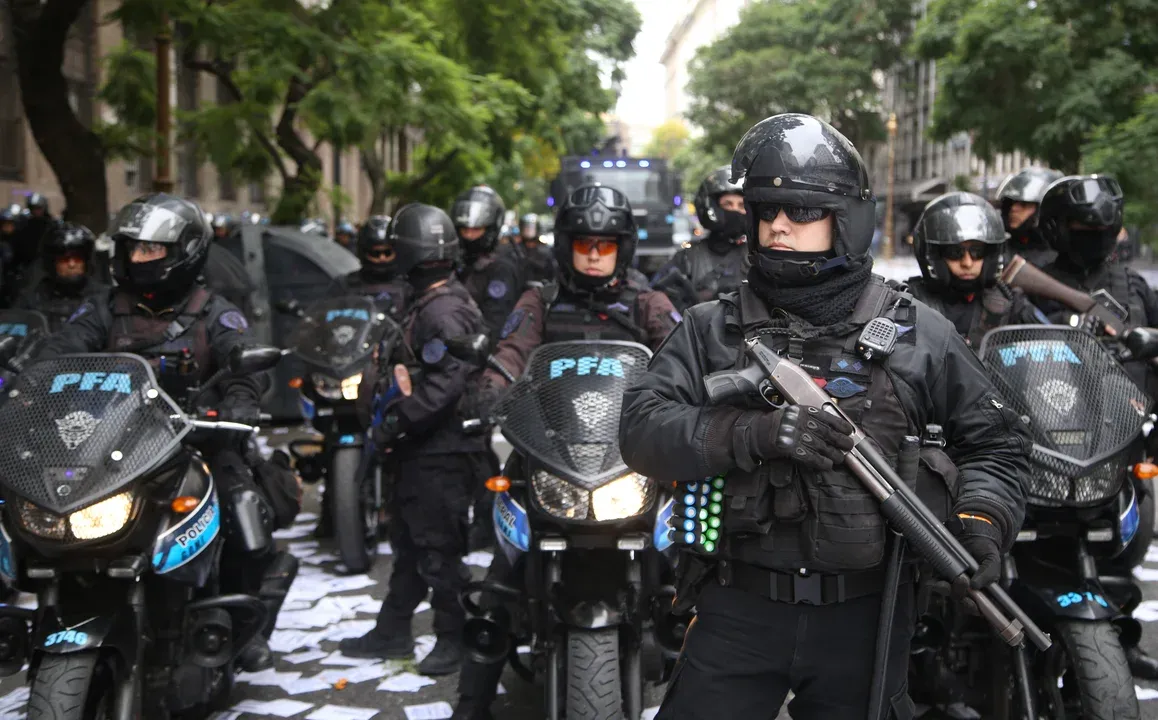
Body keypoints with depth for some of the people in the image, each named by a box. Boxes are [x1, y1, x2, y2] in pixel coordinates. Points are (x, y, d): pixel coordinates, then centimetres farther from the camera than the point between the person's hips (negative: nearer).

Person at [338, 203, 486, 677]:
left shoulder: (443, 311, -19)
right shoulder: (431, 304, 14)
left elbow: (446, 381, -28)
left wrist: (396, 420, -23)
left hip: (440, 454, -11)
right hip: (423, 450, 11)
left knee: (437, 549, -3)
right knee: (409, 543, 18)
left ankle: (455, 639, 8)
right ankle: (393, 632, 30)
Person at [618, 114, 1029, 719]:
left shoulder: (916, 332, 3)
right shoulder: (712, 328, 2)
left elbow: (994, 441, 10)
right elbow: (640, 430, -10)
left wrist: (982, 521, -10)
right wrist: (754, 432, -24)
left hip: (865, 619, 1)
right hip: (740, 609, 0)